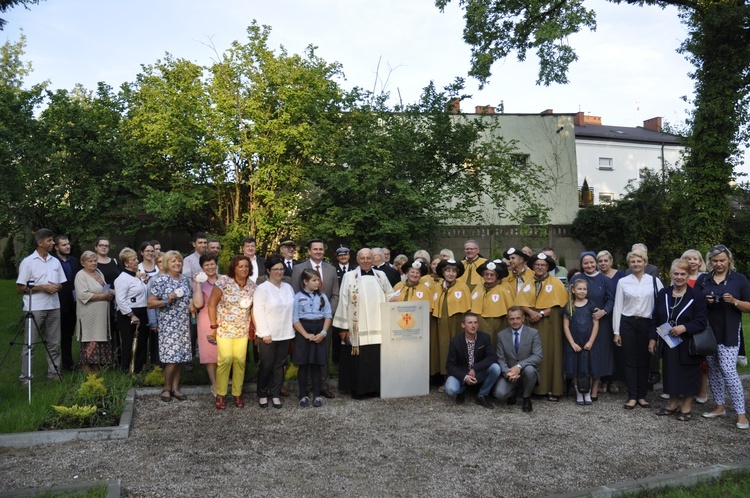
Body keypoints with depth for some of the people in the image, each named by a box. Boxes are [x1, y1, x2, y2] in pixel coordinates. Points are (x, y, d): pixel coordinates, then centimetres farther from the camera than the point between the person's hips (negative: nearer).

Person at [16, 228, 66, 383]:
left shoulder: (55, 261, 10)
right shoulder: (28, 262, -4)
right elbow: (20, 288, -5)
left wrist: (56, 287, -7)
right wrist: (43, 287, -14)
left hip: (54, 307, 4)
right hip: (34, 308, -4)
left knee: (54, 343, 8)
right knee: (29, 344, 1)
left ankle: (54, 373, 16)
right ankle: (25, 376, 7)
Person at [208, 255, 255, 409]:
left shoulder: (252, 286, 1)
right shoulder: (223, 281, -11)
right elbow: (211, 304, -8)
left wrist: (253, 327, 6)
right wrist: (213, 326, -8)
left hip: (243, 331, 4)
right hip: (224, 329, -4)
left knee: (240, 361, 2)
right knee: (225, 360, -12)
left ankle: (237, 393, 18)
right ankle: (220, 395, 5)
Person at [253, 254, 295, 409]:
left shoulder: (288, 288, 7)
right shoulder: (262, 288, -9)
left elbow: (292, 310, 9)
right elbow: (258, 312, -12)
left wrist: (292, 330, 4)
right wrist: (265, 333, -14)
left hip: (285, 334, 4)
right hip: (267, 335, -4)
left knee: (279, 365, 10)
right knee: (266, 366, 5)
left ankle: (275, 394, 21)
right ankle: (262, 394, 21)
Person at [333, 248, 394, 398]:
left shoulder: (381, 275, 9)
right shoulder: (349, 276, 0)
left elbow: (390, 296, 14)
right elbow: (344, 301, -2)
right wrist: (344, 327, -6)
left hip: (377, 326, 3)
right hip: (357, 328, -3)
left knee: (377, 357, 4)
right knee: (359, 359, 0)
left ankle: (376, 387, 17)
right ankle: (357, 389, 13)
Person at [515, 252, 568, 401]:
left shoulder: (555, 282, 2)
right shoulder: (528, 283, 13)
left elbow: (559, 303, -6)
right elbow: (521, 302, 4)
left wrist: (542, 313, -13)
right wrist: (531, 312, -14)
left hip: (550, 323, -3)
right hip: (532, 322, 3)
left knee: (550, 353, -5)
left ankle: (553, 389, -1)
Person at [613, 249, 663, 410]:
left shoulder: (654, 281, 2)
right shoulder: (622, 282, 2)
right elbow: (618, 307, 3)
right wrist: (616, 331, 0)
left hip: (646, 324, 0)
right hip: (627, 323, 0)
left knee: (644, 361, 7)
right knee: (630, 361, 3)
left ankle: (642, 396, 17)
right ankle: (632, 397, 10)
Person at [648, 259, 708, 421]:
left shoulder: (696, 295, -10)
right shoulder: (663, 294, 3)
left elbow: (702, 322, -13)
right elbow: (656, 319, 7)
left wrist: (684, 328, -27)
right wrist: (653, 338, 3)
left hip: (688, 344, -4)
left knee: (688, 374, 6)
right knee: (671, 373, 12)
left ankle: (687, 406, 22)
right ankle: (673, 403, 28)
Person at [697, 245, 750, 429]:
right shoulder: (703, 279, 7)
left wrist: (734, 301, -19)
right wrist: (704, 301, -10)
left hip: (729, 333, -4)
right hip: (707, 332, 4)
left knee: (728, 370, -11)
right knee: (713, 370, 10)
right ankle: (719, 407, 22)